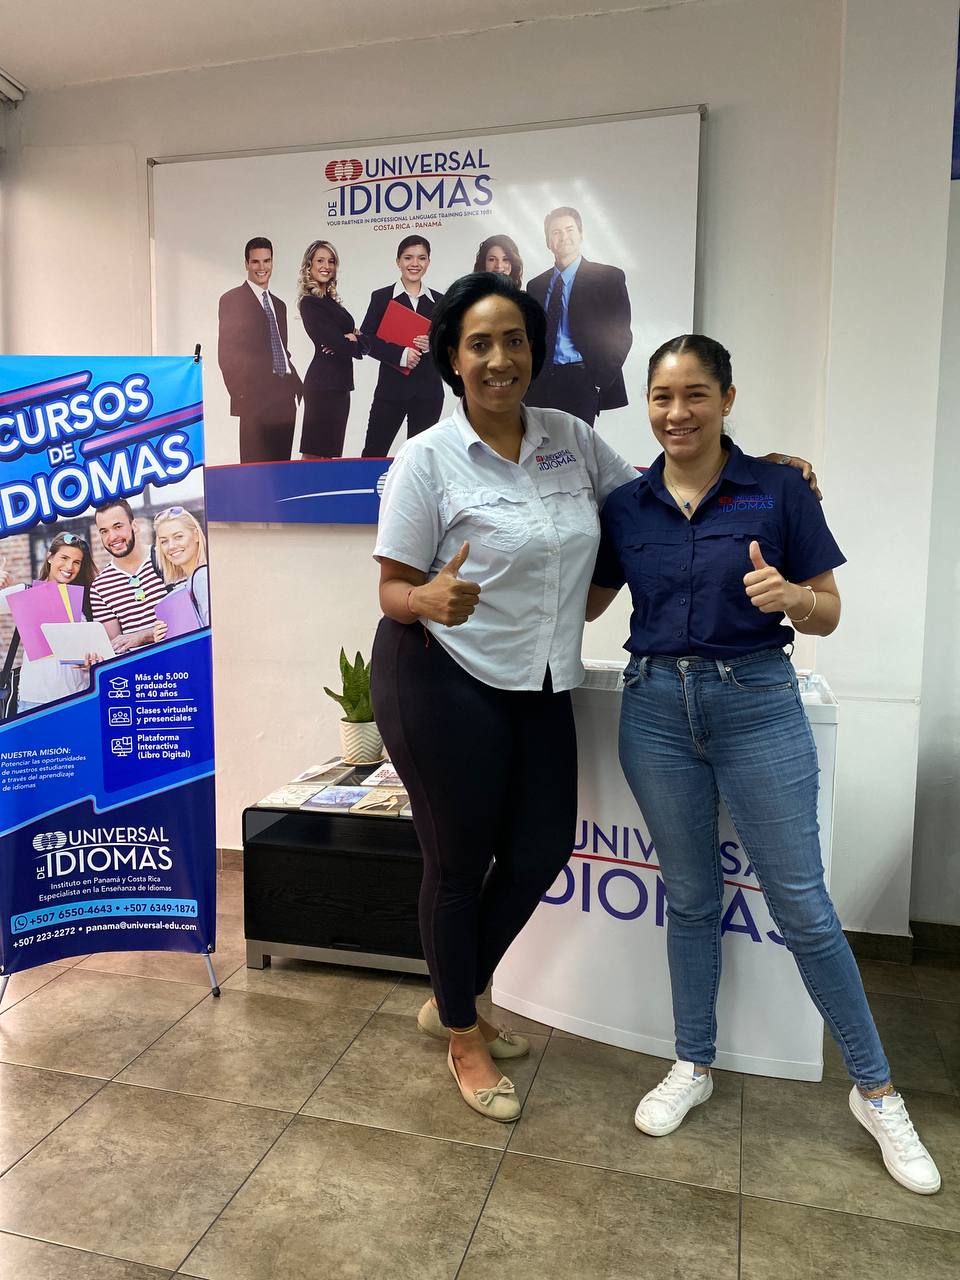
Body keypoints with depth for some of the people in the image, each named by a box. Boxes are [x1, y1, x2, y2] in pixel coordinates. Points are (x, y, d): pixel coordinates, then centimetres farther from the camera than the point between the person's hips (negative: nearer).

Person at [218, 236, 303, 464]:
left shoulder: (278, 305, 22)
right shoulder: (232, 300, 1)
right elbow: (226, 353, -5)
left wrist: (296, 384, 10)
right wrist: (240, 393, -11)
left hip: (283, 397, 7)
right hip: (256, 397, -6)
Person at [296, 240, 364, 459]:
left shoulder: (331, 301, 16)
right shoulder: (310, 303, -9)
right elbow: (340, 345, -16)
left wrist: (352, 339, -12)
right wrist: (354, 341, 4)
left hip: (338, 384, 9)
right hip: (323, 384, -9)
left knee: (329, 453, 9)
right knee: (315, 454, -8)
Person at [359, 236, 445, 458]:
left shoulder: (439, 301, 10)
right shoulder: (381, 297, 4)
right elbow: (366, 340, -4)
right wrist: (401, 354, -16)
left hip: (428, 390, 2)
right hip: (391, 387, -2)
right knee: (373, 453, -2)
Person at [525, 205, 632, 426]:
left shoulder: (608, 278, 3)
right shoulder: (536, 285, 18)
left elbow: (621, 335, -1)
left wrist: (599, 381, -9)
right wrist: (528, 382, 5)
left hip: (580, 384, -4)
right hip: (540, 385, 4)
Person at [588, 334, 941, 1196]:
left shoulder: (779, 490, -5)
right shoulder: (626, 505, 4)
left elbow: (827, 615, -2)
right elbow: (584, 603, 13)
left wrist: (788, 595, -23)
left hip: (757, 705, -2)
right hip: (657, 709, 3)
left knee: (802, 904, 3)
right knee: (690, 897, 14)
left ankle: (876, 1091, 24)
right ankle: (694, 1066, 33)